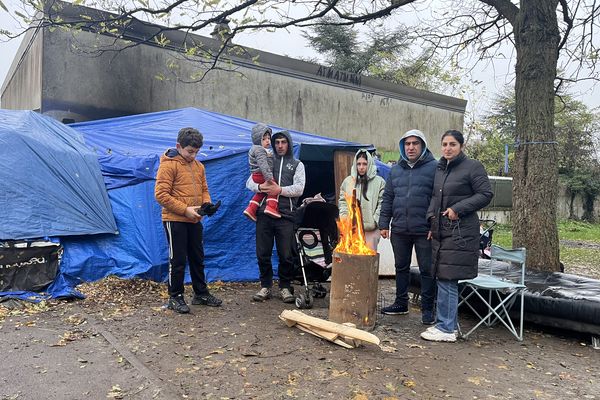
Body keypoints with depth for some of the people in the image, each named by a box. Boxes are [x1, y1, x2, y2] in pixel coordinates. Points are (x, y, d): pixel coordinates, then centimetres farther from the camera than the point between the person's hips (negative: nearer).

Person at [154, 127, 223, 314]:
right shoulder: (168, 165, -11)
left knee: (197, 258, 15)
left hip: (194, 221, 7)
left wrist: (207, 204, -4)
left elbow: (204, 189, 17)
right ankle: (175, 297, 16)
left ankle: (201, 293, 28)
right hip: (175, 220, -7)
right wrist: (185, 210, -20)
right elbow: (161, 194, -16)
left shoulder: (198, 166, 10)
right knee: (178, 260, 2)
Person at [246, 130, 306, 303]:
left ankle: (285, 287, 18)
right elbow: (249, 182, 11)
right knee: (262, 253, 5)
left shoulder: (297, 164, 13)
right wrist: (260, 187, -11)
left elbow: (299, 188, -1)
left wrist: (280, 190, -14)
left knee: (286, 255, 1)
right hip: (264, 213, 2)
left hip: (285, 215, -2)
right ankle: (266, 286, 20)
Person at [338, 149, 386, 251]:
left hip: (370, 228, -3)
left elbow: (382, 204, -2)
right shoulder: (348, 181, 11)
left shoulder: (379, 182, 0)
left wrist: (374, 221, -9)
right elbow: (342, 202, 14)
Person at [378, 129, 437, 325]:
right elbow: (387, 198, 13)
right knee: (401, 267, 16)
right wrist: (384, 223, 8)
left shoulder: (434, 167, -4)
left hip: (424, 230, -5)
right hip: (399, 230, 5)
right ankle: (401, 303, 30)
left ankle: (427, 308, 18)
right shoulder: (395, 170, 11)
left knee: (427, 270, 5)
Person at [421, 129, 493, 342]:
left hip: (460, 233, -7)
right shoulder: (439, 168, 16)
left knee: (447, 280, -7)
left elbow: (485, 194, -7)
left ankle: (446, 329, 2)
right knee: (444, 279, 11)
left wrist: (458, 209, -13)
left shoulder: (473, 167, -3)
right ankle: (449, 324, 23)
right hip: (441, 231, 7)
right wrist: (432, 218, 8)